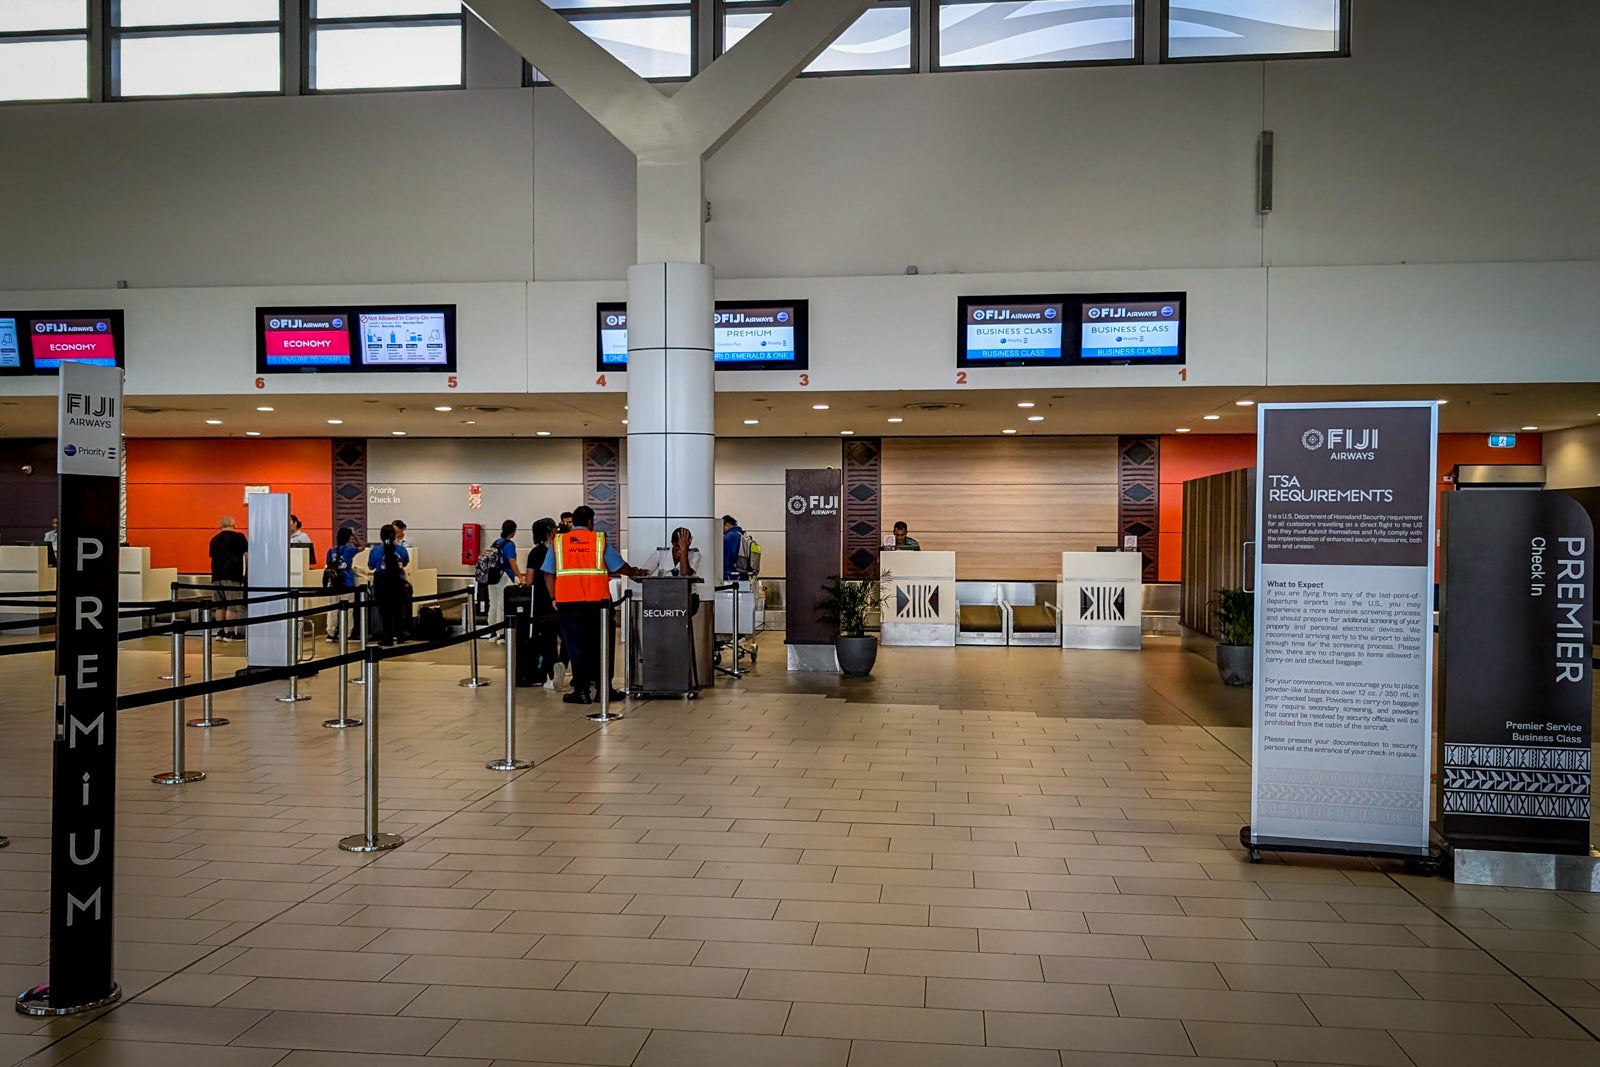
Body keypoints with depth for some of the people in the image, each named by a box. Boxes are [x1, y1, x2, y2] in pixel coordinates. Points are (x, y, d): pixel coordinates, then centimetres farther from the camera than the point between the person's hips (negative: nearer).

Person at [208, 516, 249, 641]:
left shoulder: (214, 540, 13)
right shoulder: (238, 537, -1)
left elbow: (213, 557, 19)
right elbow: (247, 554, -2)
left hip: (216, 576, 5)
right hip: (232, 576, -5)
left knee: (220, 606, 12)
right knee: (233, 606, -2)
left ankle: (220, 632, 14)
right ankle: (230, 633, -3)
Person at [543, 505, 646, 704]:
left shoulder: (558, 542, 7)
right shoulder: (600, 540, 5)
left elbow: (548, 573, 2)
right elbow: (619, 566, 7)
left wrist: (553, 598, 7)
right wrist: (635, 572, 24)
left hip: (567, 603, 0)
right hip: (596, 601, 0)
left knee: (576, 647, 6)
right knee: (599, 645, 11)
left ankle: (581, 691, 6)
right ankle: (603, 688, 15)